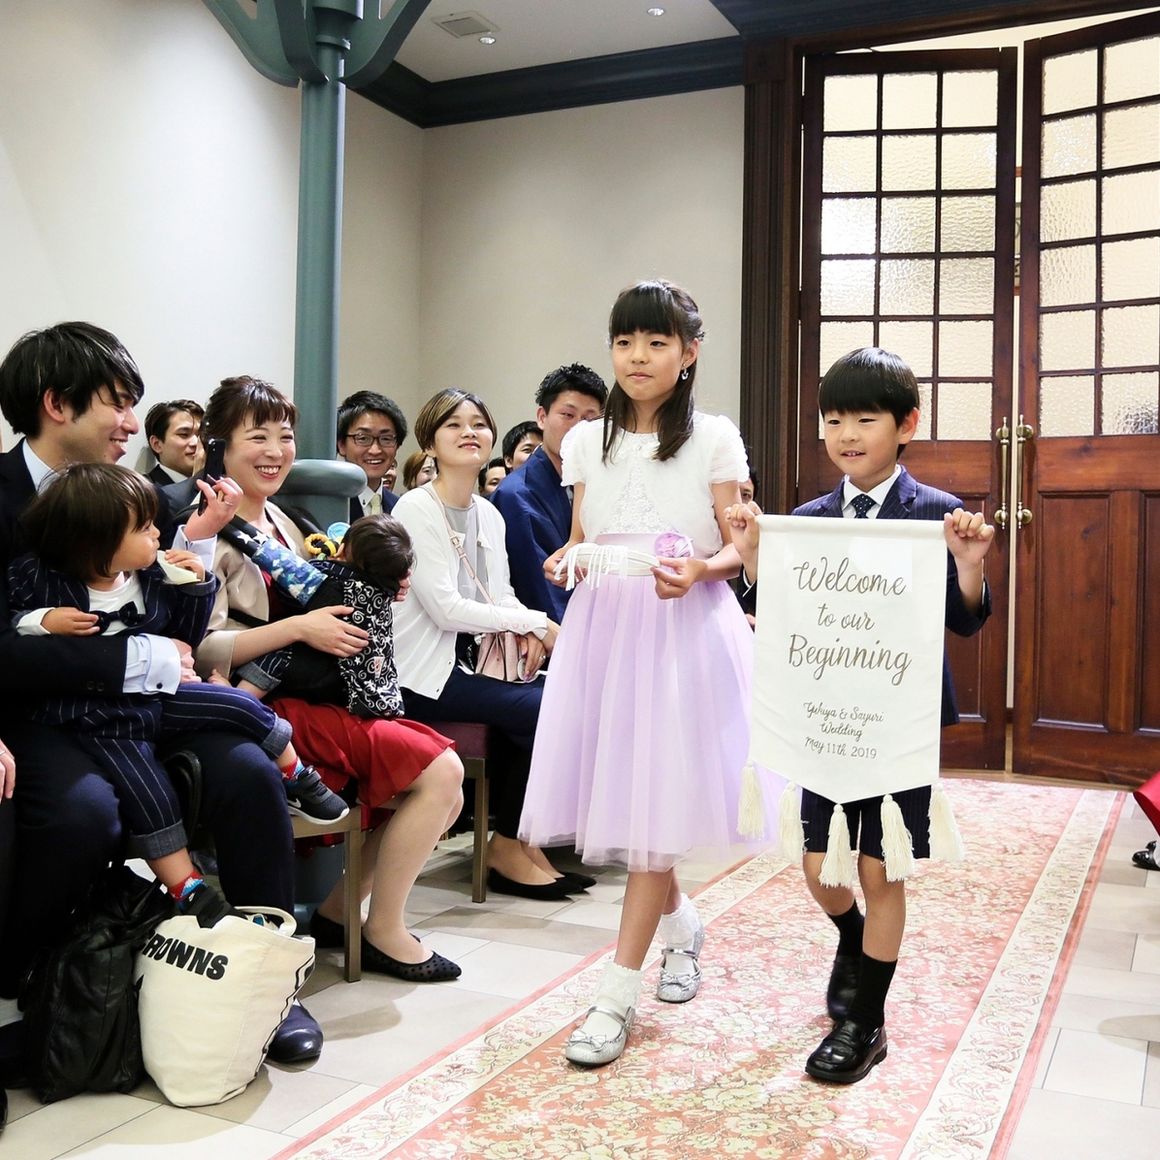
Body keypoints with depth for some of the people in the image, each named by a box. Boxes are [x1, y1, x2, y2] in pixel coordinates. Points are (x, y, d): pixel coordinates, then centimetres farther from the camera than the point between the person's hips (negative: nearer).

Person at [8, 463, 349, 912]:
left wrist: (195, 586, -6)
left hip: (157, 692, 5)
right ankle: (190, 892, -3)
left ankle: (300, 782, 23)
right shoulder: (36, 579, -13)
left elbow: (184, 639, 7)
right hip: (97, 716, -4)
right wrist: (41, 622, -26)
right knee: (151, 794, -19)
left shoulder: (152, 577, -1)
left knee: (244, 708, -2)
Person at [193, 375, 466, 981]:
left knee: (442, 782, -4)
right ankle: (384, 932, 0)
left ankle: (337, 911, 7)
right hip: (268, 712, -9)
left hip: (313, 695, 9)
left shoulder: (279, 520, 18)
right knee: (440, 769, -17)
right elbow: (201, 647, -18)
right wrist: (297, 628, -21)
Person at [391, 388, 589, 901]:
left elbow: (501, 596, 11)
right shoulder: (416, 509, -11)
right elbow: (445, 608, -18)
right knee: (543, 709, -18)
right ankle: (508, 846, 1)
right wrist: (533, 620, -15)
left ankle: (518, 839, 2)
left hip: (467, 662, 7)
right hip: (422, 675, -7)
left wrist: (528, 632, -12)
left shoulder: (489, 515, 13)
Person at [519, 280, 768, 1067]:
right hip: (603, 626, 4)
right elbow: (581, 539, 15)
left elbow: (741, 548, -2)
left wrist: (699, 569, -22)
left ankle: (617, 996, 0)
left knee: (656, 800, -7)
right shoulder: (587, 442, 11)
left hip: (684, 628, -4)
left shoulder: (714, 439, 0)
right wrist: (565, 560, -7)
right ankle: (681, 925, 35)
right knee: (616, 793, 6)